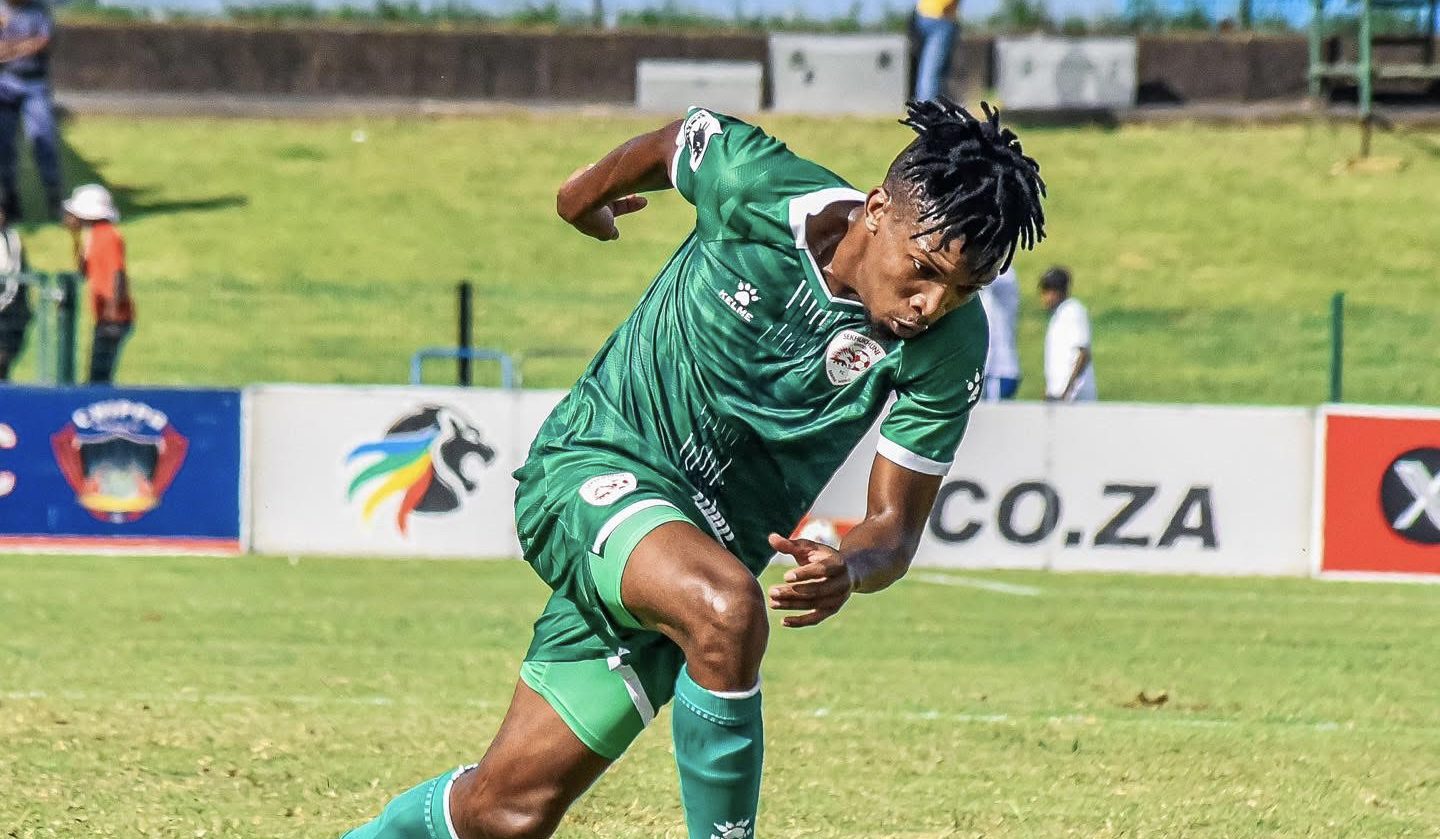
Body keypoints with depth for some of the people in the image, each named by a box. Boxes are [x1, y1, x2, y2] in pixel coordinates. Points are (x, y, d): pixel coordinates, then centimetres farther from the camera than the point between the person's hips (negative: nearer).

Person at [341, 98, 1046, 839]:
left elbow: (895, 526, -8)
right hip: (593, 465, -3)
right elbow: (670, 145, 5)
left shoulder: (950, 346, -13)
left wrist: (851, 570, -31)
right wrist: (588, 191, 26)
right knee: (726, 607, -36)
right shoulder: (750, 185, -19)